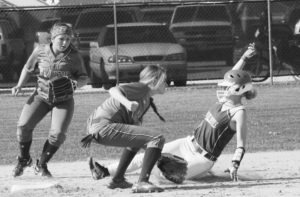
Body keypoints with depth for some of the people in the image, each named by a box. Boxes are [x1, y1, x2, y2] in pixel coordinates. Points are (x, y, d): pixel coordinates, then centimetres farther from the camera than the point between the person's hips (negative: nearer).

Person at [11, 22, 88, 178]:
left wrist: (76, 83, -24)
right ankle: (23, 159, 13)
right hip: (41, 95, 1)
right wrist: (19, 86, -2)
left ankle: (41, 165, 7)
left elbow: (83, 77, -1)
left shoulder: (74, 56, -10)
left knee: (58, 133, -17)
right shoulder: (40, 51, -7)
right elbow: (28, 68, 10)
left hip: (64, 100, -1)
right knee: (24, 126, -14)